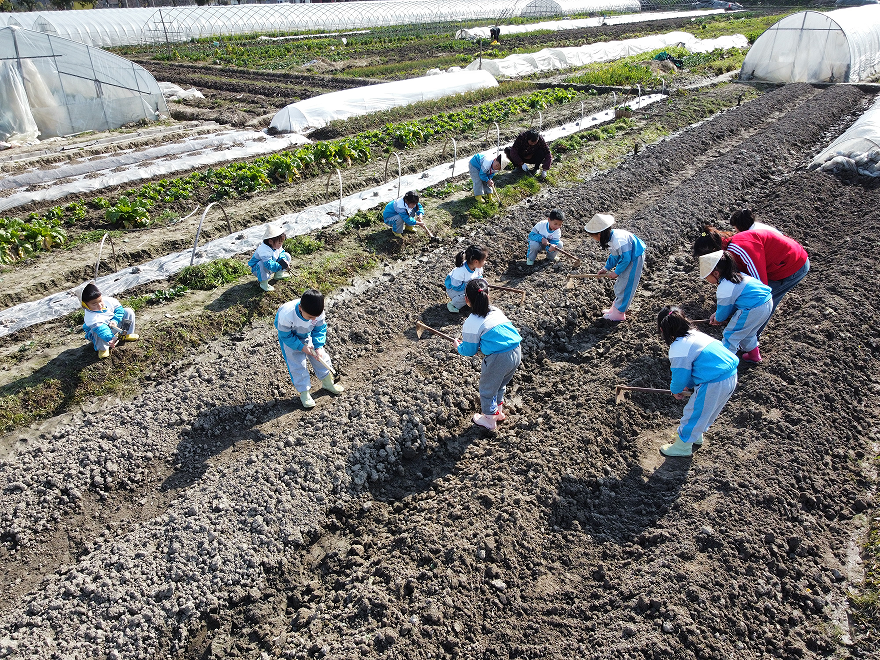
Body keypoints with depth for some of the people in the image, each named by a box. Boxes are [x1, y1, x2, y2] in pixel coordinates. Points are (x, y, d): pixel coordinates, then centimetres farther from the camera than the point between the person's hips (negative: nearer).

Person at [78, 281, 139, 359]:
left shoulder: (108, 300, -22)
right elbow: (101, 330, -46)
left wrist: (115, 321, -22)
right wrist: (110, 339, -61)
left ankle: (126, 334, 8)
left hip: (114, 326, 5)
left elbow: (119, 308, -6)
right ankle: (102, 348, -10)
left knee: (129, 311, -6)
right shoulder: (90, 317, -36)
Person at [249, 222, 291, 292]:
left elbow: (281, 253, 2)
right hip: (258, 270, -7)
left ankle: (278, 274, 12)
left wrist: (283, 260, -21)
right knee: (262, 264, -44)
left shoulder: (277, 246, -14)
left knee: (287, 256, -1)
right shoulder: (264, 250, -40)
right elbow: (269, 264, -46)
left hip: (271, 268, 7)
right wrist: (282, 266, -44)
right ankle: (263, 283, -23)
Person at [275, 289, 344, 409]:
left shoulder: (318, 313, -30)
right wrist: (301, 347, -27)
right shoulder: (287, 315, -42)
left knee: (320, 356, 7)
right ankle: (304, 392, 11)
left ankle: (327, 382, 29)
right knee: (297, 364, -4)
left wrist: (318, 347, -23)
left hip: (307, 335, 4)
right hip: (290, 337, -4)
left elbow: (320, 329, -13)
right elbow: (285, 335, -27)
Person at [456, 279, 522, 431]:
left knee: (487, 389, 19)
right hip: (517, 352, 7)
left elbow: (469, 351, 1)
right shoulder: (496, 311, 12)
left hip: (498, 359, -7)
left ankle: (489, 419, 38)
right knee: (500, 384, 32)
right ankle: (499, 411, 52)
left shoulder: (471, 323, -7)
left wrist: (458, 346, 22)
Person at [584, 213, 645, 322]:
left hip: (635, 259, -10)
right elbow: (614, 256, 10)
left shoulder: (618, 241, -33)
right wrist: (606, 268, 5)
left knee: (625, 286, -4)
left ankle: (619, 313, 5)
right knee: (620, 285, 16)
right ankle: (616, 307, 28)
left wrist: (616, 272, -17)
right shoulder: (611, 237, -2)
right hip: (628, 257, 10)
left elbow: (626, 258, -28)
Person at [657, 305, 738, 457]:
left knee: (693, 413, 11)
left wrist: (676, 390, 15)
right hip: (731, 376, 9)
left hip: (714, 385, -9)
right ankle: (696, 437, 49)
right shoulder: (695, 334, 10)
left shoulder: (678, 350, -17)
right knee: (704, 411, 28)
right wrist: (687, 385, 24)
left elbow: (680, 378, -6)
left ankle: (682, 446, 28)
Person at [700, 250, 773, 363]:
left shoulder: (724, 289, -17)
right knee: (746, 331, 31)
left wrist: (718, 319, 19)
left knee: (731, 334, 3)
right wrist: (716, 314, 18)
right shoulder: (735, 275, 13)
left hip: (754, 310, -10)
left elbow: (724, 309, -2)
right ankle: (754, 354, 48)